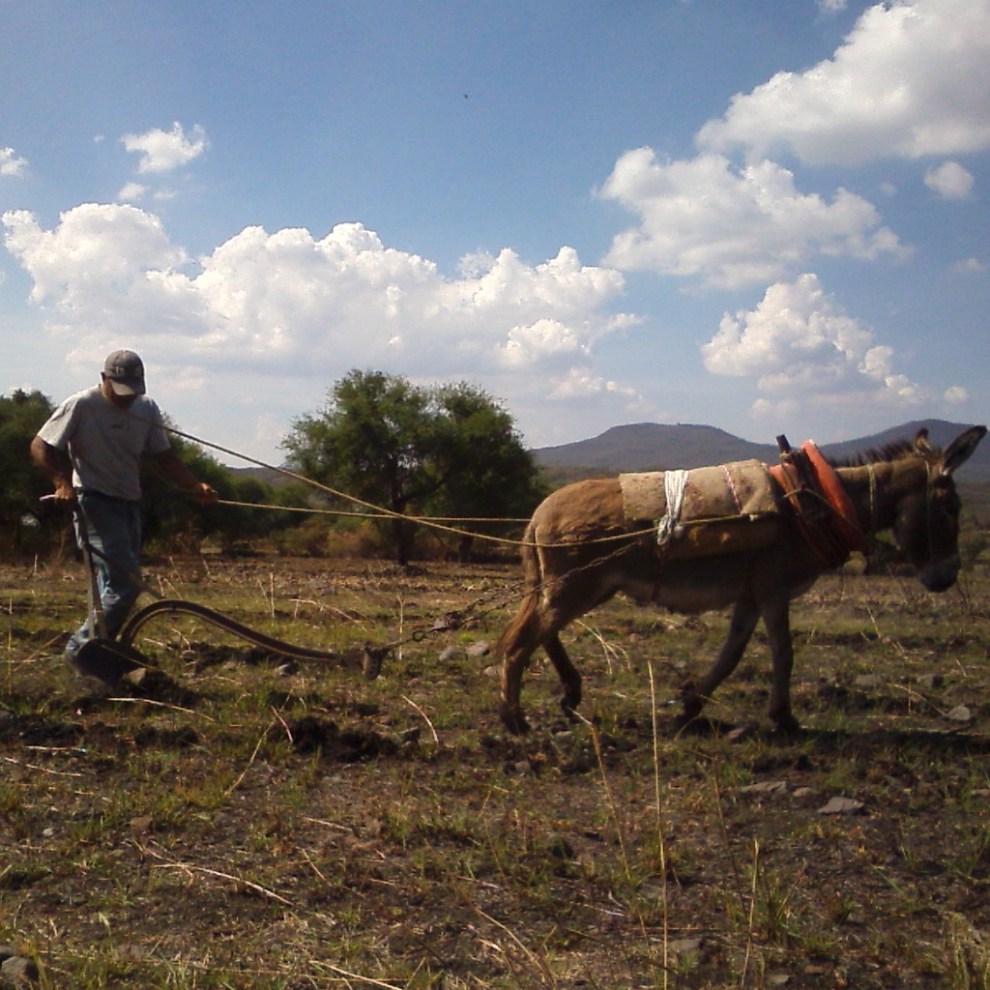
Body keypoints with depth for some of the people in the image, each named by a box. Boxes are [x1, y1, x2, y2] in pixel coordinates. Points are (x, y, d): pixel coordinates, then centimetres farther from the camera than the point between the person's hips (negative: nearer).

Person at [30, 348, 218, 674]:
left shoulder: (147, 410, 7)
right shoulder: (81, 406, -10)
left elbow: (164, 458, 10)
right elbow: (40, 447, -8)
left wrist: (197, 486, -6)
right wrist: (62, 482, -24)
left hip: (129, 504, 7)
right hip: (94, 502, -7)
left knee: (122, 585, 9)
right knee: (125, 583, -17)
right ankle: (81, 650, -7)